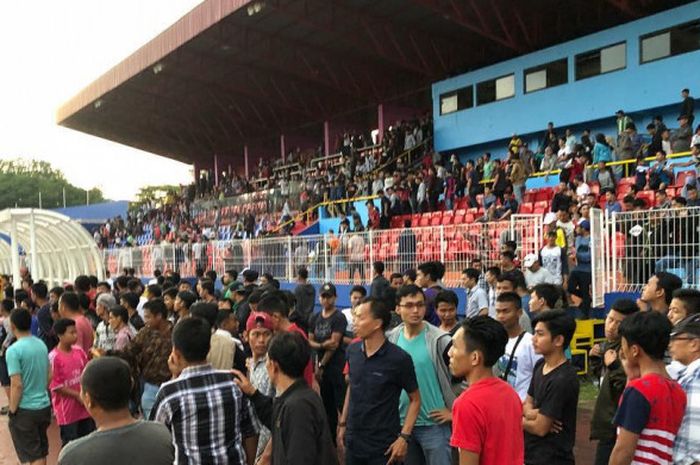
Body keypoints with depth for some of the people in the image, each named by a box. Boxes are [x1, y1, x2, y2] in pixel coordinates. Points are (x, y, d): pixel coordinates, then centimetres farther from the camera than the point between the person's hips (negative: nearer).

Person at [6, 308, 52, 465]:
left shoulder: (13, 350, -17)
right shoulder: (42, 344, 3)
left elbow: (17, 385, -20)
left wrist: (12, 411, -9)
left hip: (25, 410, -6)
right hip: (44, 406, 6)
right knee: (41, 451, 19)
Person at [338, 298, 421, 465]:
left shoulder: (399, 358, -15)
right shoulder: (352, 351, -1)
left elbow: (415, 400, -7)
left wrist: (404, 437, -14)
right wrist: (342, 423, 13)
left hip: (383, 445, -4)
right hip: (353, 442, 5)